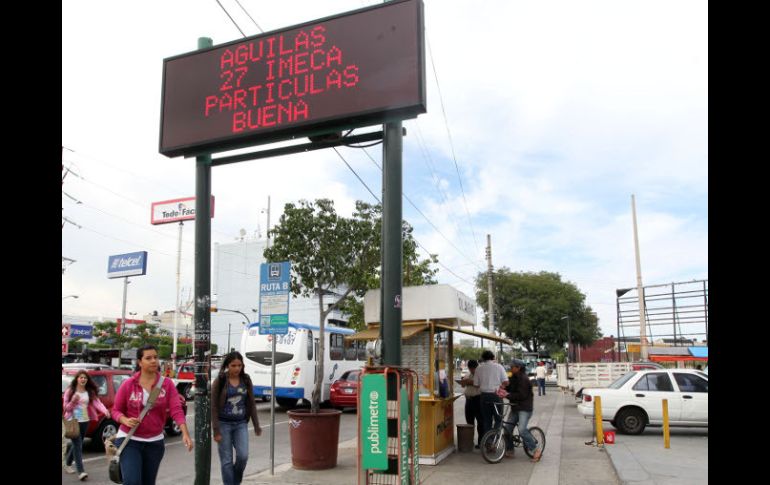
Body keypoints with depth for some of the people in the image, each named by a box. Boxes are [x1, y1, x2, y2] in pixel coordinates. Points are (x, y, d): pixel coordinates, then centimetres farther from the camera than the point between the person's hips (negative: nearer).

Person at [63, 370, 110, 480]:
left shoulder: (90, 392, 2)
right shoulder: (70, 391, -4)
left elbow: (97, 402, -13)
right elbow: (66, 408, -2)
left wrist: (105, 410, -32)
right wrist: (73, 401, -22)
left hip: (85, 421, 4)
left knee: (77, 444, 16)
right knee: (78, 445, -10)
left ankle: (68, 464, 40)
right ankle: (81, 471, -12)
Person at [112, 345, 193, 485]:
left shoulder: (167, 384, -5)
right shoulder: (128, 384, -6)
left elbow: (176, 410, -13)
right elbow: (116, 410, 1)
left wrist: (185, 433, -26)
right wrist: (125, 420, -21)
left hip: (155, 442, 2)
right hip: (129, 440, -2)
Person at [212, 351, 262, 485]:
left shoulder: (246, 380, 2)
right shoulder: (220, 381, -7)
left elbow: (251, 404, 8)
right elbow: (213, 407, -7)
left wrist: (256, 426, 7)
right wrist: (216, 430, -12)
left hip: (241, 424, 2)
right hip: (224, 424, -2)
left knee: (243, 456, -7)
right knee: (226, 460, 1)